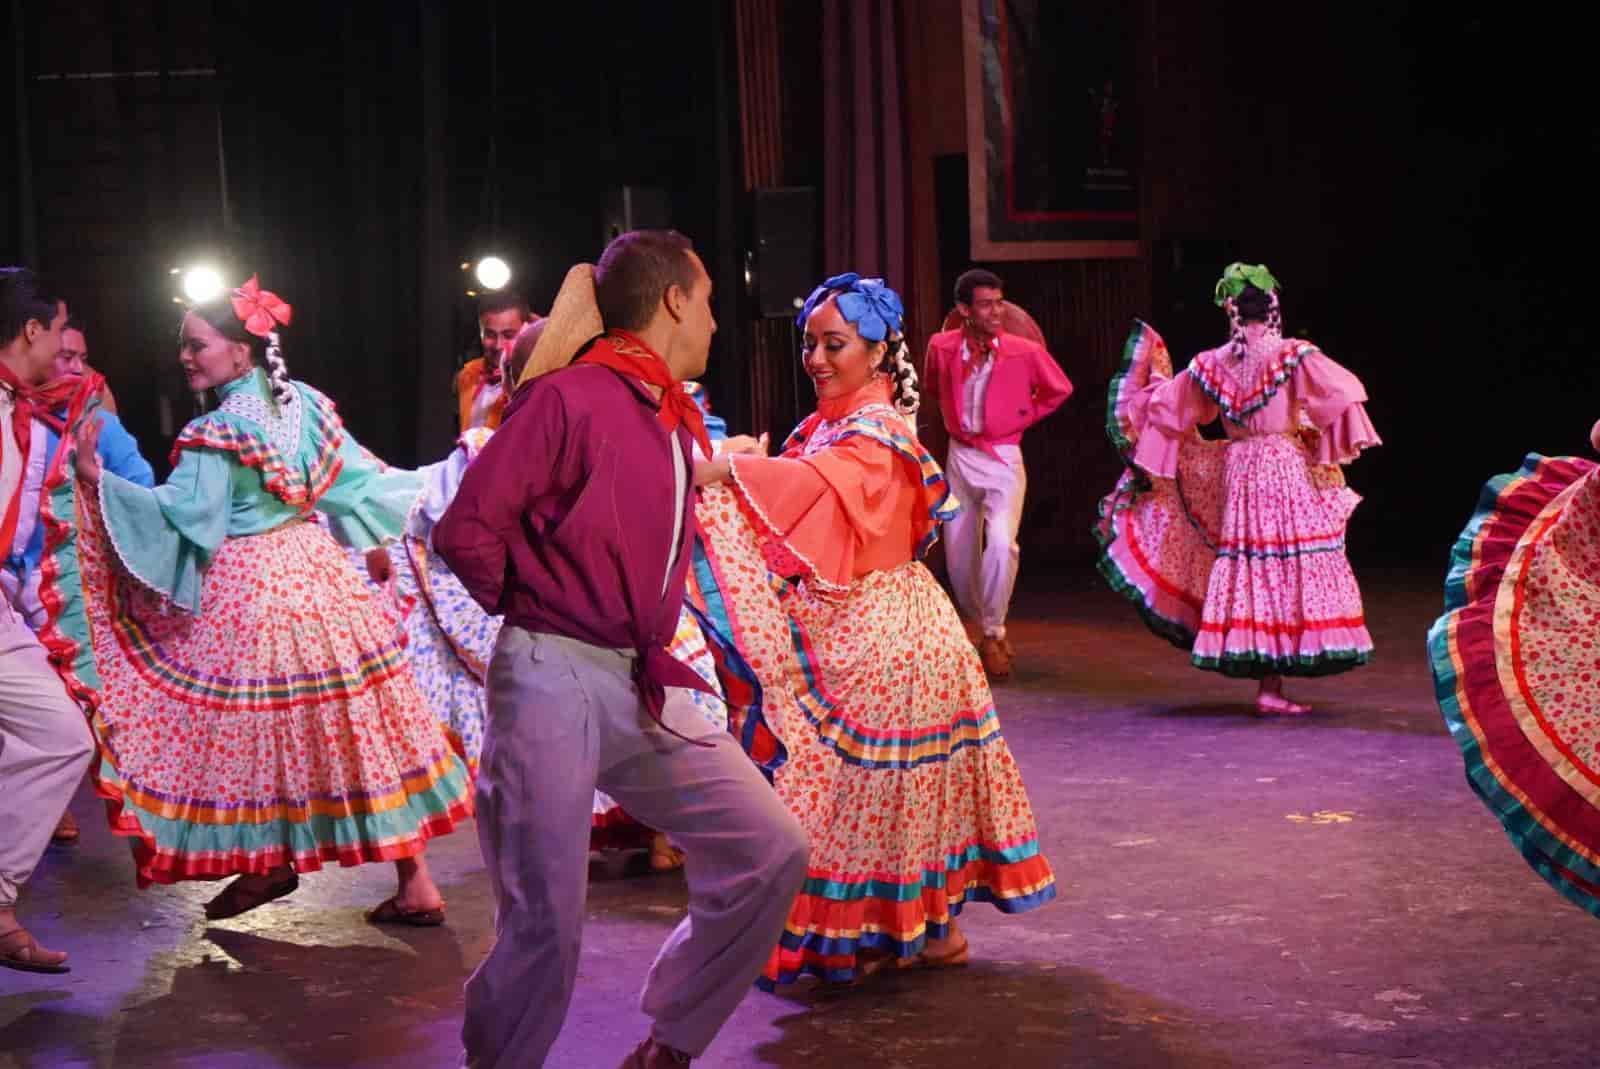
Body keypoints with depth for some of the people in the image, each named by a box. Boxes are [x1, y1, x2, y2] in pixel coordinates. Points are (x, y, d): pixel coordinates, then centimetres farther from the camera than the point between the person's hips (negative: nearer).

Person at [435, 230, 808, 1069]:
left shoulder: (678, 420, 15)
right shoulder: (569, 399, -11)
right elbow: (465, 530, -14)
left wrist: (651, 651, 15)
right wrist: (534, 616, -1)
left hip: (643, 689, 8)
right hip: (554, 682, -8)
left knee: (769, 851, 3)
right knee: (545, 926, -7)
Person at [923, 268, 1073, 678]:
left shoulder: (1026, 352, -12)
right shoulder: (942, 347, -6)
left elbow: (1059, 390, 7)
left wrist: (1023, 416, 4)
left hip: (1003, 459, -3)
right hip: (960, 457, 3)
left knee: (1000, 543, -24)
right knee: (958, 556, 8)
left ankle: (994, 635, -9)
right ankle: (988, 631, 29)